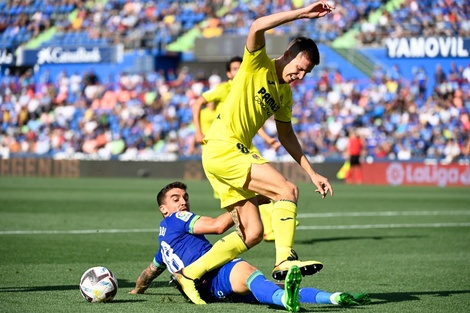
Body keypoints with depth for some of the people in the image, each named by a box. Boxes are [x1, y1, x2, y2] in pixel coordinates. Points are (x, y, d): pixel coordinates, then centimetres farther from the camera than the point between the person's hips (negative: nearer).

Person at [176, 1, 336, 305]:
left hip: (234, 154, 9)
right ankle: (285, 259, -24)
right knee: (287, 190, -20)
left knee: (252, 234, 3)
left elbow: (286, 135, 26)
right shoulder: (257, 64, -5)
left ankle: (190, 274, 11)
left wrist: (312, 172, 20)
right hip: (222, 147, -9)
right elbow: (257, 27, -24)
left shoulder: (285, 93, 17)